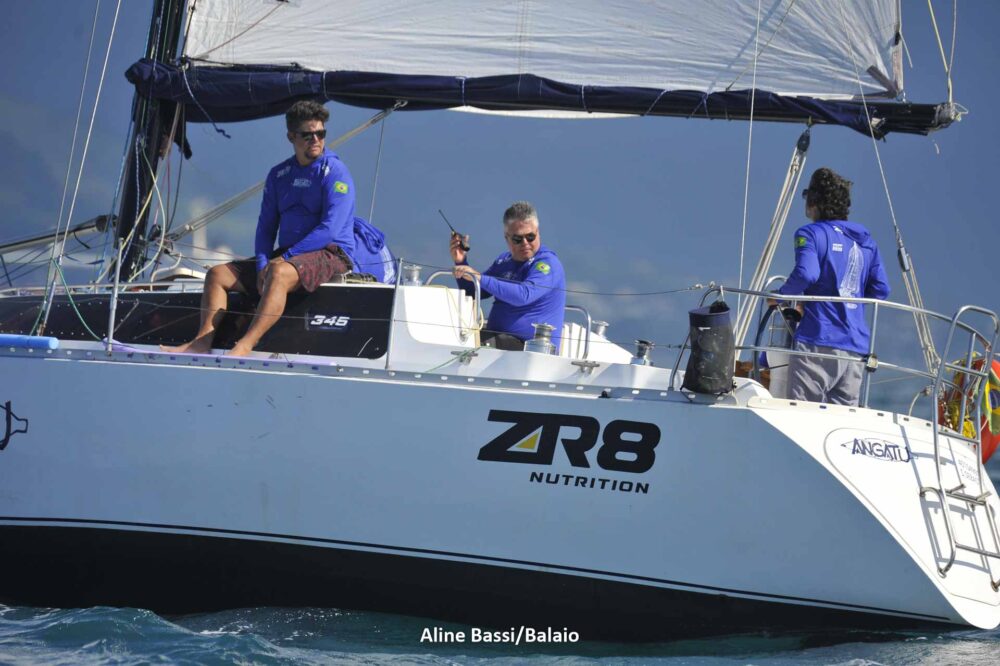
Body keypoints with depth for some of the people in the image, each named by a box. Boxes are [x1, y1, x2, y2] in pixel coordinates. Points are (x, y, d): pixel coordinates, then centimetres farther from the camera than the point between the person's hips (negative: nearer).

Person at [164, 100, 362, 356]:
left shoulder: (335, 172, -8)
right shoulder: (279, 175, 13)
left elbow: (330, 230, -17)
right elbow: (266, 227, 13)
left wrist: (285, 257, -18)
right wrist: (262, 265, -6)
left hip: (331, 255, -8)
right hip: (288, 255, 8)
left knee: (280, 273, -39)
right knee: (218, 274, 0)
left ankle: (245, 346, -49)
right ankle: (202, 342, -16)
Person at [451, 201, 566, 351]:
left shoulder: (547, 263, -8)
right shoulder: (504, 261, 19)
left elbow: (524, 295, -26)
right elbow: (473, 293, 26)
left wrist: (481, 278, -28)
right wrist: (461, 262, 9)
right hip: (495, 339, 8)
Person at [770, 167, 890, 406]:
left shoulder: (810, 234, -3)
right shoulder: (866, 240, 17)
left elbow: (806, 274, -19)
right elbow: (881, 290, 15)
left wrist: (781, 295, -2)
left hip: (818, 340, -6)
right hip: (856, 348, 6)